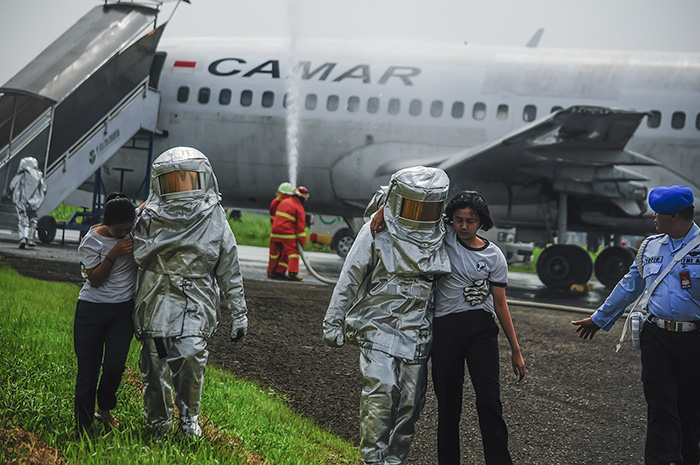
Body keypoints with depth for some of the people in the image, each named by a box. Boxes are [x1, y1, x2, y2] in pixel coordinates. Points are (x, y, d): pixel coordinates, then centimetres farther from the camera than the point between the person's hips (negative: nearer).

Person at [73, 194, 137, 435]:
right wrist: (113, 254, -24)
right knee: (88, 369, -1)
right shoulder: (92, 241, -13)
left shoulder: (137, 226, -4)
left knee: (114, 364, -12)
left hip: (124, 310, 2)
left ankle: (105, 408, 17)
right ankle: (83, 428, 11)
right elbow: (95, 280, -13)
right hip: (92, 309, -2)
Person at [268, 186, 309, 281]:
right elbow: (301, 226, -10)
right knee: (293, 252, 0)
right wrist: (302, 241, -7)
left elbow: (275, 217, 24)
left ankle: (271, 272, 19)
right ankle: (292, 273, -10)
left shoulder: (284, 202, 14)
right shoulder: (300, 208, -6)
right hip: (287, 234, -6)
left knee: (275, 252, 13)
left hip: (275, 231, 6)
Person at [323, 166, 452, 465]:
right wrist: (333, 323, 0)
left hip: (416, 333, 4)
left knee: (410, 401, 3)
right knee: (381, 392, -18)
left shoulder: (438, 237, 8)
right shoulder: (376, 232, -3)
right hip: (377, 326, -4)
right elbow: (349, 279, 0)